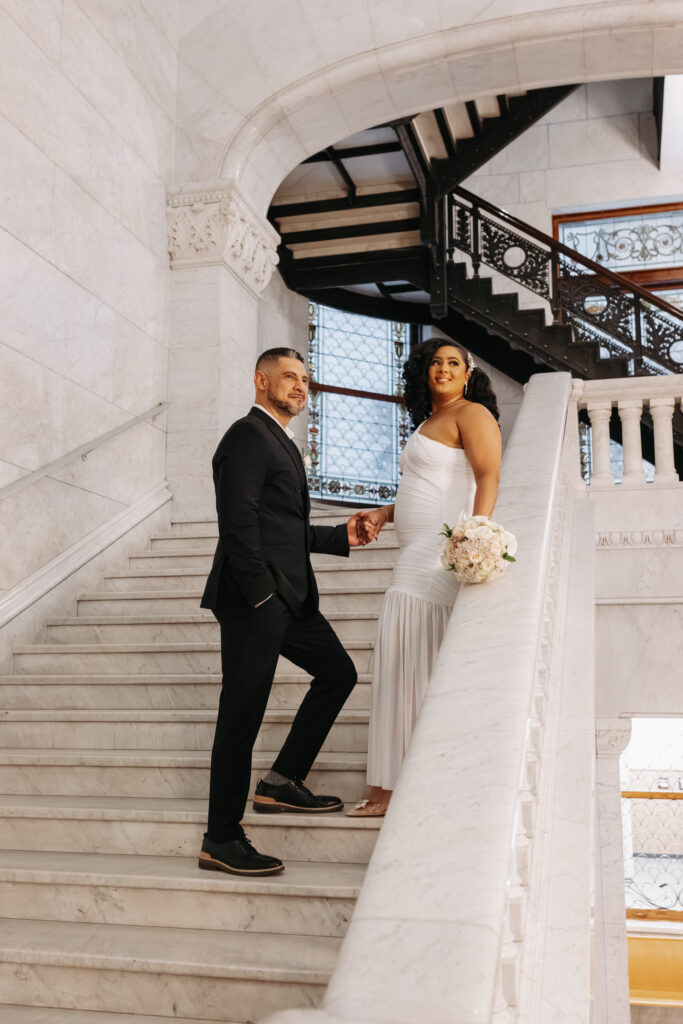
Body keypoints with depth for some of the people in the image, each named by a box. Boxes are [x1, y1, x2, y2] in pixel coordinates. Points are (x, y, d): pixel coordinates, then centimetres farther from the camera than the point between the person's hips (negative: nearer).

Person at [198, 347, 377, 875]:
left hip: (288, 599, 10)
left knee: (338, 673, 14)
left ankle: (283, 781, 21)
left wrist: (344, 536, 18)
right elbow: (238, 520, -18)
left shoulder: (283, 443, 23)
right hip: (255, 599, -10)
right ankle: (221, 840, 5)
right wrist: (259, 591, -21)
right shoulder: (249, 435, -8)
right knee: (243, 713, -5)